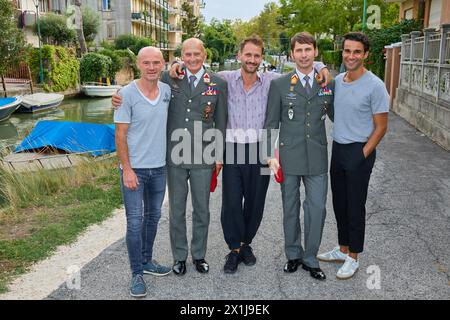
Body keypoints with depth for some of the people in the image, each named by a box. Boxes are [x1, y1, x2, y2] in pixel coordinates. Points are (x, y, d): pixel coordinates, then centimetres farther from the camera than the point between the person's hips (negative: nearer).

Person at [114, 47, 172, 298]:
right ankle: (137, 273, 13)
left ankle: (147, 261, 33)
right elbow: (120, 135, -11)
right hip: (134, 168, -5)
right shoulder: (127, 94, -12)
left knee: (153, 216, 16)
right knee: (135, 222, 0)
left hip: (159, 167, 5)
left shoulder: (167, 91, 2)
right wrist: (127, 169, -14)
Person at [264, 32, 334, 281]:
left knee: (317, 208, 3)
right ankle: (293, 255, 30)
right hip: (289, 155, -1)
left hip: (317, 157, 1)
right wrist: (271, 155, -7)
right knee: (290, 209, 11)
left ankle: (310, 259, 22)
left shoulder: (328, 83, 5)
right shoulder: (279, 85, 0)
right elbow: (270, 124, 1)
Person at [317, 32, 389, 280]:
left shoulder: (374, 86, -13)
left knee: (355, 206, 3)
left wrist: (363, 155, -13)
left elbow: (380, 127, -10)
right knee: (339, 203, 15)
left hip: (359, 151, -6)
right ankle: (343, 249, 32)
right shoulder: (337, 81, 6)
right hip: (337, 148, 7)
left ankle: (353, 258, 19)